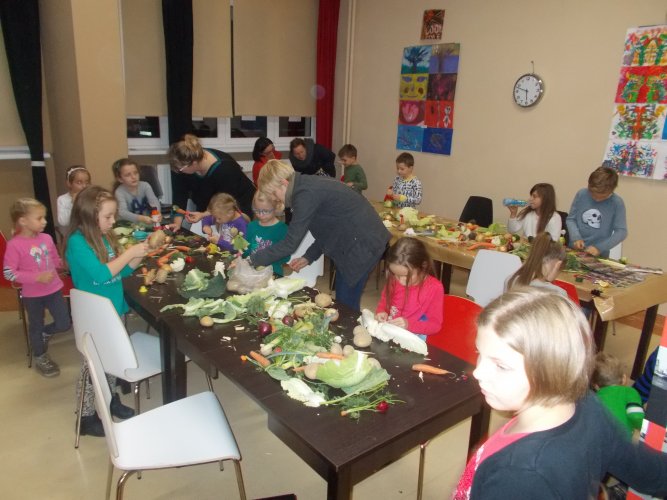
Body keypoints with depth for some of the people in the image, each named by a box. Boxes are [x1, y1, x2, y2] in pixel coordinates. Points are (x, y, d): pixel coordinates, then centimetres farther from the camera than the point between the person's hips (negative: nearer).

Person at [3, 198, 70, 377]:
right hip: (32, 295, -4)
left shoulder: (46, 238, -4)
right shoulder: (14, 245, -18)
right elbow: (8, 273, -18)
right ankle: (40, 358, 38)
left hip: (54, 289, 4)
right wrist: (37, 277, -24)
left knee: (64, 323, 7)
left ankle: (44, 334, 41)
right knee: (36, 326, 16)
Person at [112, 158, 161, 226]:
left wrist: (157, 213, -46)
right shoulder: (120, 192, -14)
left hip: (147, 221, 2)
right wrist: (141, 218, -46)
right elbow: (122, 212, -29)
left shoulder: (145, 185, -7)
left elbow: (154, 201, -23)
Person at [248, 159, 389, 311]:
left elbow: (290, 244, -21)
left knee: (346, 304, -3)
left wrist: (251, 260, -12)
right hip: (352, 241, 10)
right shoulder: (308, 185, 6)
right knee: (342, 300, 15)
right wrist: (308, 257, 10)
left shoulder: (306, 194, -23)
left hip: (363, 244, -10)